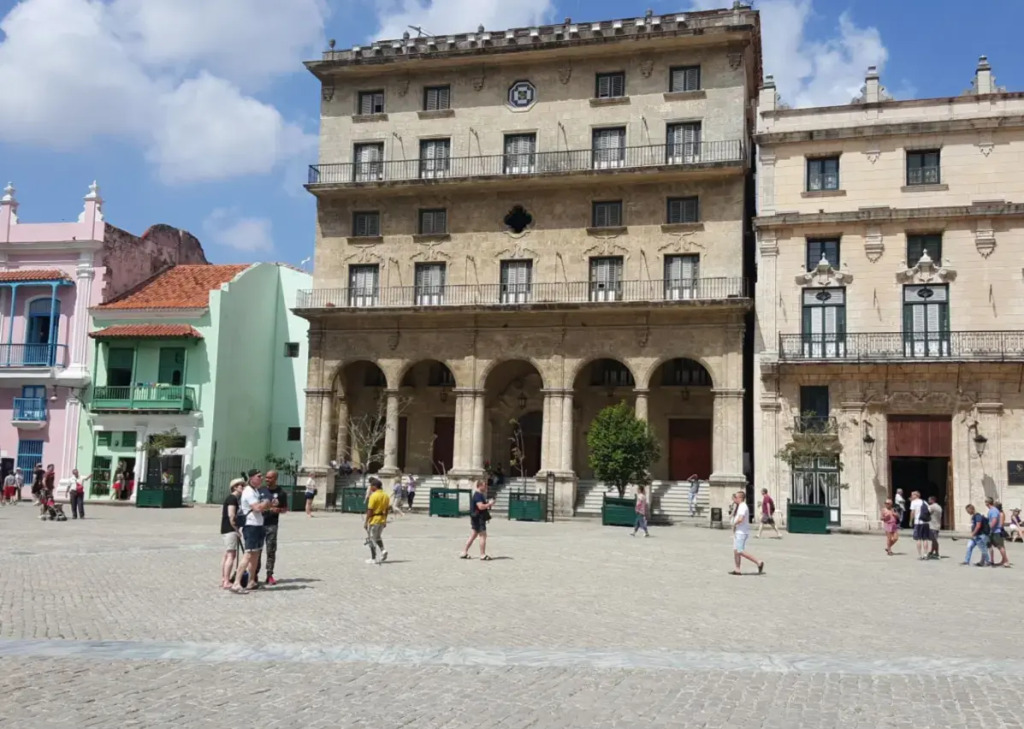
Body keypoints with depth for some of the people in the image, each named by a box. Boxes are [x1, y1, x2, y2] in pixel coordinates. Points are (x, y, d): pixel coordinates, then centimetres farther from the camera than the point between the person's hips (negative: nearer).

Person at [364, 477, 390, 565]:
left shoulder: (373, 496, -17)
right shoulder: (386, 496, 5)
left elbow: (370, 510, -17)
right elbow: (387, 509, 10)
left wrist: (366, 521, -11)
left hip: (373, 520, -7)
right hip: (382, 520, 7)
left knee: (371, 539, 5)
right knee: (377, 537, 24)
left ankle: (373, 559, 8)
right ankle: (383, 550, 2)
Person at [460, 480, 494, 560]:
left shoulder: (480, 495, 18)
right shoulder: (478, 495, -17)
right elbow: (481, 507, -26)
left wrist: (488, 503, 16)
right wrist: (489, 504, -14)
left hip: (477, 518, 11)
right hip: (479, 518, -11)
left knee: (473, 536, 12)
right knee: (483, 536, -5)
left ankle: (464, 553, 14)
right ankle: (483, 555, 0)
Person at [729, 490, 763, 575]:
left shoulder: (743, 507, -17)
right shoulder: (739, 506, 15)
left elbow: (740, 519, -29)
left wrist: (734, 524, -14)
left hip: (742, 532, -10)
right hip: (738, 532, 10)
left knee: (740, 551, -10)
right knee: (735, 551, 10)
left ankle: (758, 562, -6)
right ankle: (738, 569, 13)